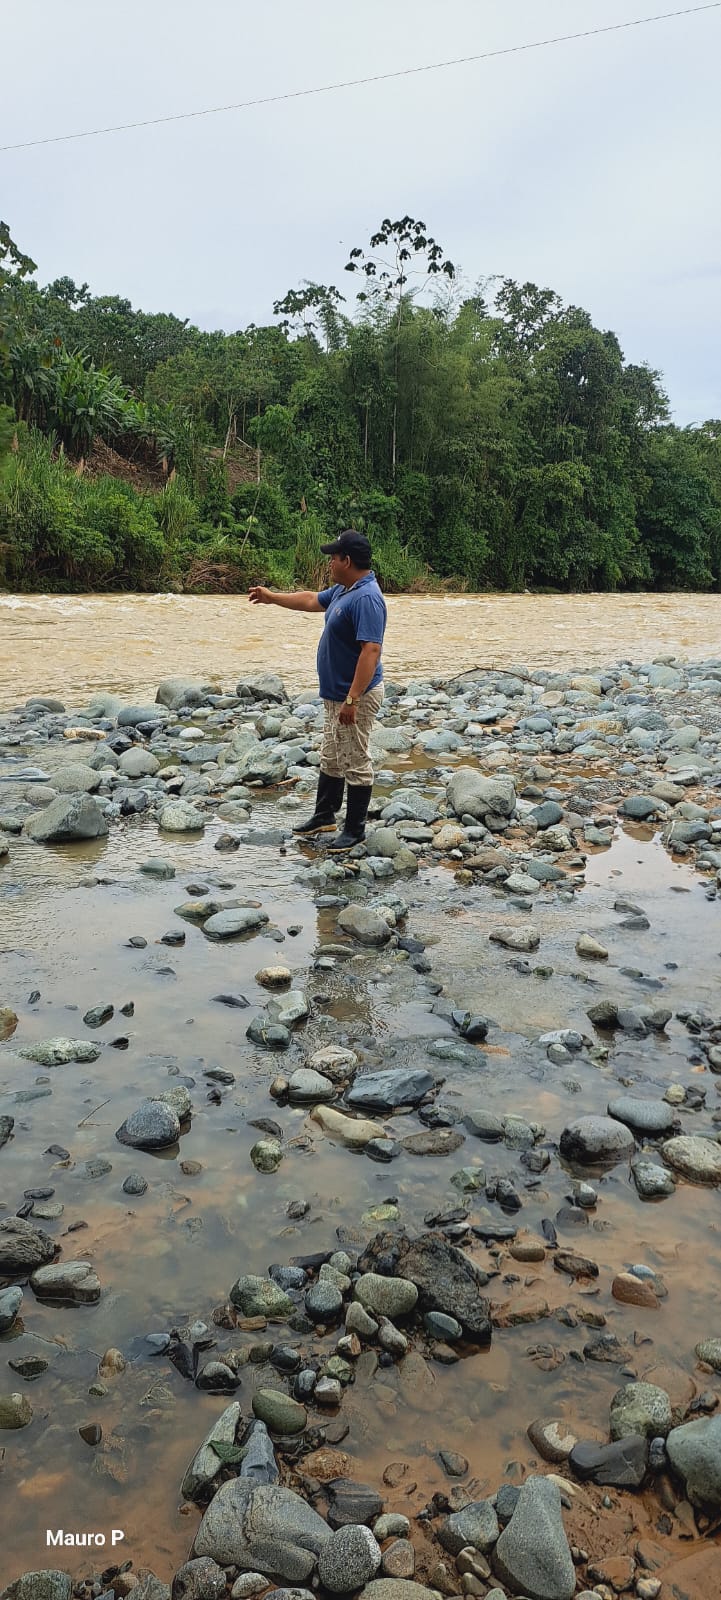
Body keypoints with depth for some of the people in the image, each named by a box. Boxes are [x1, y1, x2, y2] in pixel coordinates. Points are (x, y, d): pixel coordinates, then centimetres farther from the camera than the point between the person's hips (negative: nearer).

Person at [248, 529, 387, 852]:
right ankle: (324, 817, 34)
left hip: (356, 697, -11)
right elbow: (311, 600, 27)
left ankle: (355, 830, 12)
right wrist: (271, 597, 32)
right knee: (330, 759, 20)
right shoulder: (342, 589, 8)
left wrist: (352, 699, -32)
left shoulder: (366, 598, -24)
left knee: (356, 763, 1)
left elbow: (371, 651, -30)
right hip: (335, 693, 11)